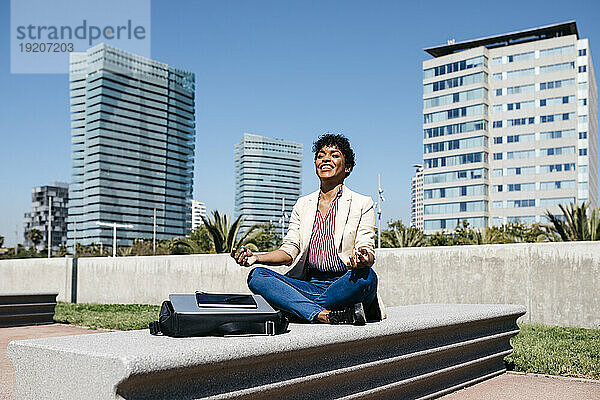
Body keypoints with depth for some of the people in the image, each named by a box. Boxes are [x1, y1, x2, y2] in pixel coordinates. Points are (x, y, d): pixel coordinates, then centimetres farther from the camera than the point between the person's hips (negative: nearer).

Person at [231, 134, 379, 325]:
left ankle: (299, 310, -25)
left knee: (366, 276, -36)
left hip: (345, 285, -3)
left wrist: (363, 258, -29)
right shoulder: (303, 204, 16)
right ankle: (323, 315, -33)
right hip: (310, 285, 3)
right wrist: (256, 257, -9)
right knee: (256, 275, -19)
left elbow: (367, 249, -4)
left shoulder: (362, 203, 6)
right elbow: (289, 251, 9)